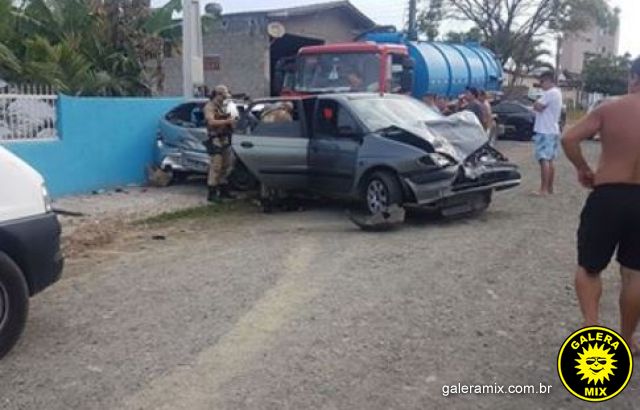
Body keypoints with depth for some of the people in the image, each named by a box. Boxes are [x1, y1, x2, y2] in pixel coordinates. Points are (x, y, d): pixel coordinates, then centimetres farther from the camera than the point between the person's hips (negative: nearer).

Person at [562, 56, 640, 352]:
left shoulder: (609, 110, -3)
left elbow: (569, 139, -12)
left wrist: (583, 169, 3)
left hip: (607, 196, -2)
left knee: (588, 267, 13)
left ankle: (590, 324, -7)